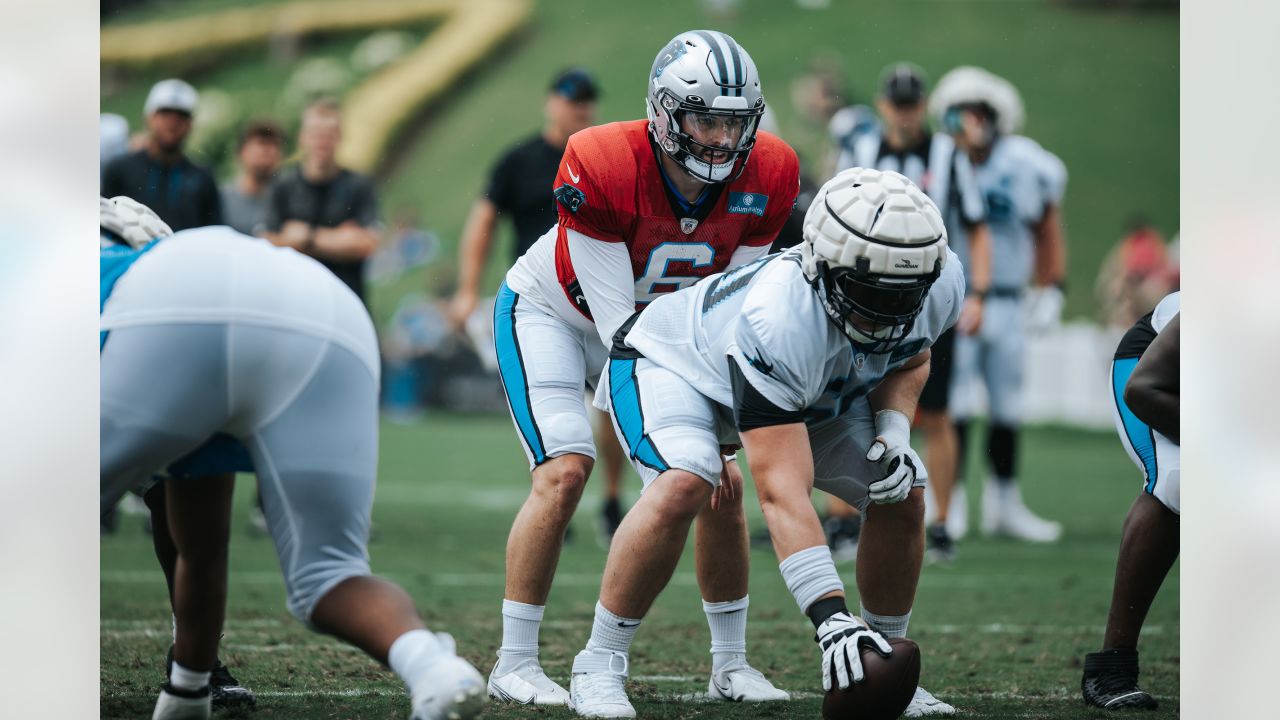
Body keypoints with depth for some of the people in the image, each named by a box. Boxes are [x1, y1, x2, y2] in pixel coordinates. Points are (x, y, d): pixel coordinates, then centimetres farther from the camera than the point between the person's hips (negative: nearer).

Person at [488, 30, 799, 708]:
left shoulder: (766, 177, -22)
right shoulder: (603, 167, -36)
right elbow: (617, 321, -33)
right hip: (551, 313, -5)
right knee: (564, 472, -21)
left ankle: (731, 662, 11)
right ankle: (515, 663, -11)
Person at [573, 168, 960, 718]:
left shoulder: (940, 284, -26)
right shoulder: (779, 320, -46)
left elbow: (908, 360, 1)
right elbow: (782, 493, -48)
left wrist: (893, 432, -20)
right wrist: (832, 620, -55)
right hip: (675, 363, -7)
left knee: (903, 497, -5)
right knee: (683, 486, -34)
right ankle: (599, 664, -19)